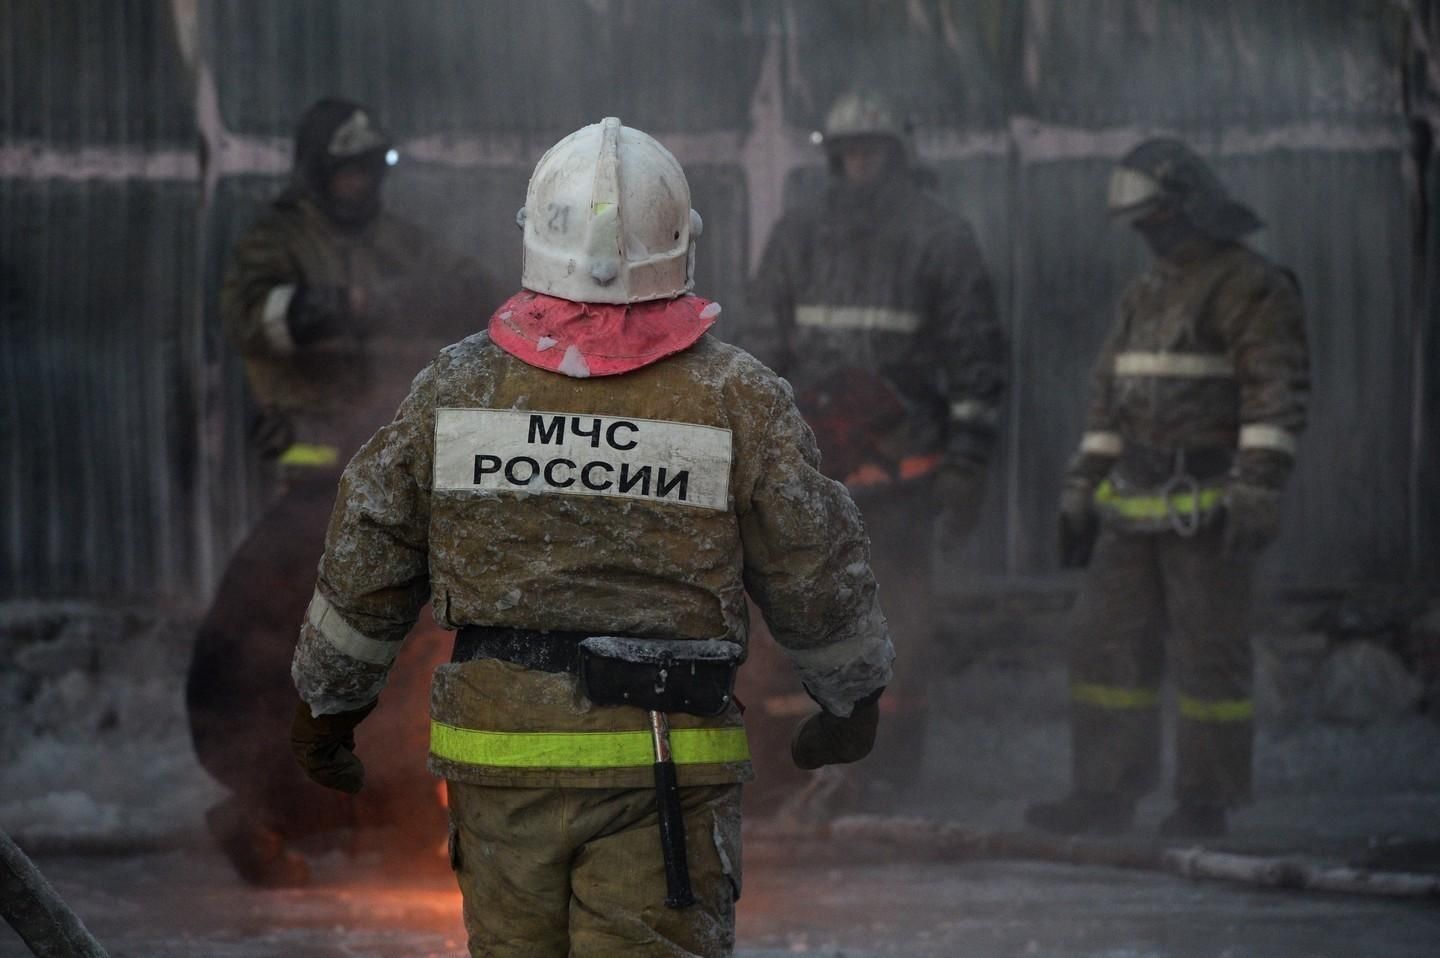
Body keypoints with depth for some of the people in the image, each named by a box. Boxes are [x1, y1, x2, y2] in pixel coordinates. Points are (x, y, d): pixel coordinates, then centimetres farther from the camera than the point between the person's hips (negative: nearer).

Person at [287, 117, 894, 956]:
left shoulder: (459, 384, 1)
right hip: (663, 755, -2)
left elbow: (367, 557, 8)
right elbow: (817, 574, 3)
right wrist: (855, 695, 22)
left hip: (500, 744, 3)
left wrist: (328, 697, 21)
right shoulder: (737, 399, -5)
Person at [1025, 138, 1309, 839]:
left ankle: (1206, 800, 3)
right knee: (1107, 643, 5)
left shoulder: (1251, 289, -7)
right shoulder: (1143, 295, 18)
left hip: (1207, 509, -8)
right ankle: (1106, 793, 9)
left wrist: (1257, 492, -22)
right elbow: (1108, 398, 23)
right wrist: (1081, 491, 19)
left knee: (1209, 654, -3)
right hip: (1134, 509, 8)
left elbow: (1278, 394, -15)